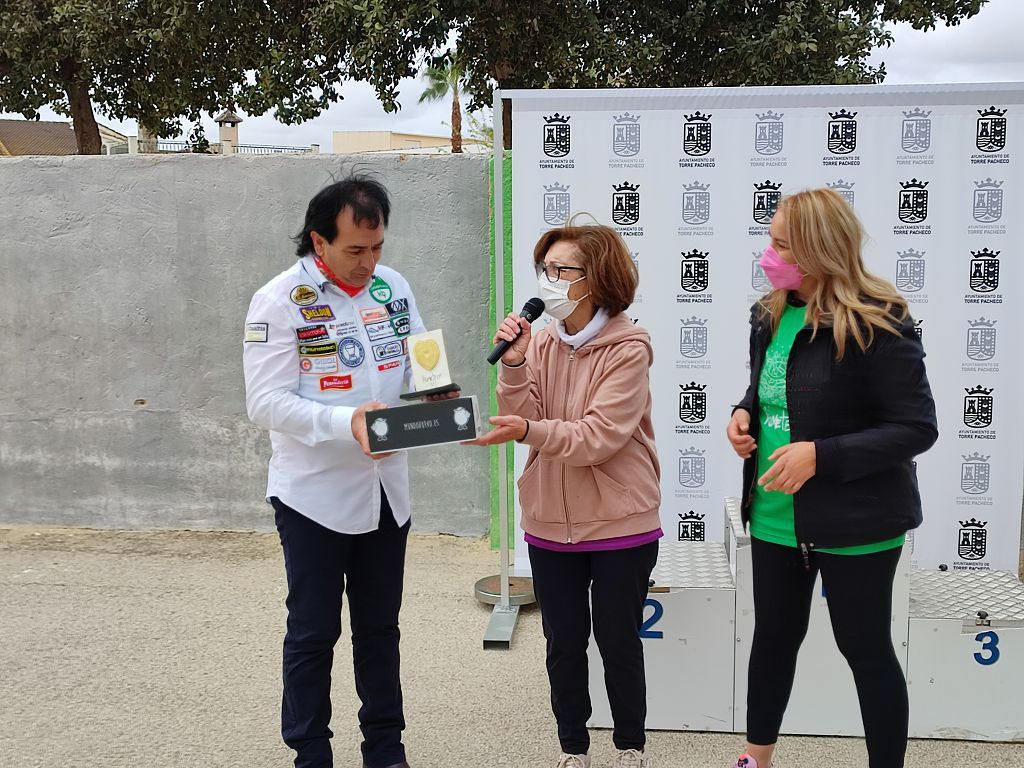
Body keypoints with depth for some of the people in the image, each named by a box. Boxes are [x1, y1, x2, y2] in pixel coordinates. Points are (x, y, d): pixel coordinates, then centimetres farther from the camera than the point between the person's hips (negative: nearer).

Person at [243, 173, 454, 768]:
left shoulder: (393, 286, 3)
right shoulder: (280, 301, -13)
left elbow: (417, 362, 12)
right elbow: (266, 402, -19)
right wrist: (346, 422, -31)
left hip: (387, 490, 5)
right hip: (316, 495, -5)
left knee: (380, 627, 18)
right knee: (314, 633, 8)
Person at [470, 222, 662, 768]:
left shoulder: (627, 349, -14)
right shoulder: (541, 343, 1)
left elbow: (599, 436, -23)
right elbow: (524, 424, -7)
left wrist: (531, 431, -35)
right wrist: (513, 366, -19)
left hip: (620, 526, -4)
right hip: (551, 524, 4)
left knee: (618, 642, 11)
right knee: (563, 643, 15)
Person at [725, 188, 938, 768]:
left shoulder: (877, 324, -19)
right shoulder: (771, 315, 4)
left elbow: (918, 428, -19)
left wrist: (821, 455, -26)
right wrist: (744, 414, -4)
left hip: (854, 522, -7)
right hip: (775, 517, 7)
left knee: (865, 648, 9)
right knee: (773, 636, 20)